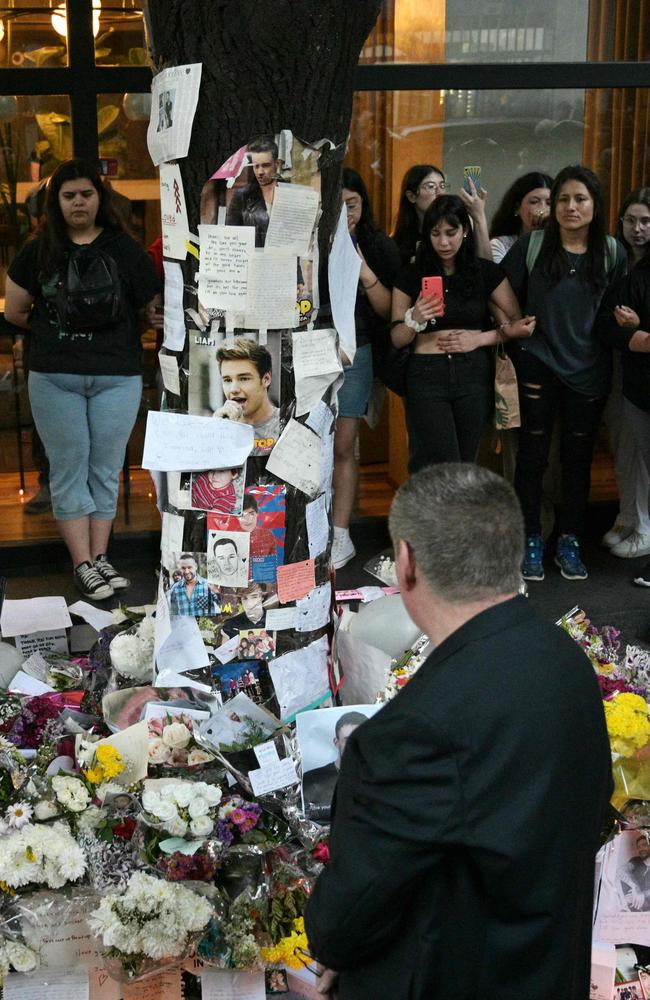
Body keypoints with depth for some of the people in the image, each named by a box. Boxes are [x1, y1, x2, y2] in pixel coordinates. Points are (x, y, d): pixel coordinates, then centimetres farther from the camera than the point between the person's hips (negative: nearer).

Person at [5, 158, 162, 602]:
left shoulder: (123, 249, 1)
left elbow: (154, 307, 1)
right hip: (55, 378, 1)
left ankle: (99, 558, 16)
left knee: (106, 469, 6)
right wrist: (56, 329, 9)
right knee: (69, 469, 2)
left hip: (117, 377, 0)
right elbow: (15, 311, 12)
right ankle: (82, 564, 8)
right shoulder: (39, 252, 6)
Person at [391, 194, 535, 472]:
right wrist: (415, 319, -17)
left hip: (474, 374, 2)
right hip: (426, 376, -1)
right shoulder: (410, 276, 3)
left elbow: (517, 324, 4)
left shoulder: (486, 272, 5)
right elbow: (397, 340, 2)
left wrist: (478, 339, -9)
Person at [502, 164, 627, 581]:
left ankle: (570, 541, 21)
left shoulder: (613, 252, 2)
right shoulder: (532, 246, -2)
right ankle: (531, 540, 17)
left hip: (589, 371, 2)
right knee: (532, 455, 4)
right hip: (538, 368, -1)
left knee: (578, 458, 9)